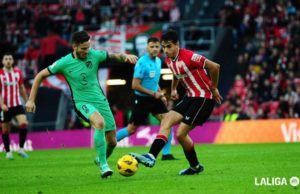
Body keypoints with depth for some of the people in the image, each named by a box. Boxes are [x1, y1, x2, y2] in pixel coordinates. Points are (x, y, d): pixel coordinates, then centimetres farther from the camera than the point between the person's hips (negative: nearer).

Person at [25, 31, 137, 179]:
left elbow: (114, 56, 6)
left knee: (112, 141, 4)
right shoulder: (64, 63, -11)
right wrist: (31, 100, -5)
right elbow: (40, 76, -2)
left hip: (100, 100, 4)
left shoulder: (94, 55, -5)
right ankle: (103, 166, -27)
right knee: (100, 122, -36)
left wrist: (125, 56, -18)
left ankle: (101, 160, 40)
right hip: (82, 102, -4)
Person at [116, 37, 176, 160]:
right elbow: (135, 85, -20)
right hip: (142, 99, -7)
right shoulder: (142, 63, -18)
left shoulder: (158, 61, 7)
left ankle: (166, 154, -2)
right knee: (132, 129, -1)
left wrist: (160, 94, 9)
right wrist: (153, 94, -17)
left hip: (154, 99, 7)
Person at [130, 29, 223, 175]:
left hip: (204, 98, -8)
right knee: (166, 121, -4)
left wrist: (213, 89, -13)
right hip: (190, 96, 8)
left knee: (180, 134, -11)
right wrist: (173, 89, 21)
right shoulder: (169, 60, 5)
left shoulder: (188, 57, -22)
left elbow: (214, 67, -24)